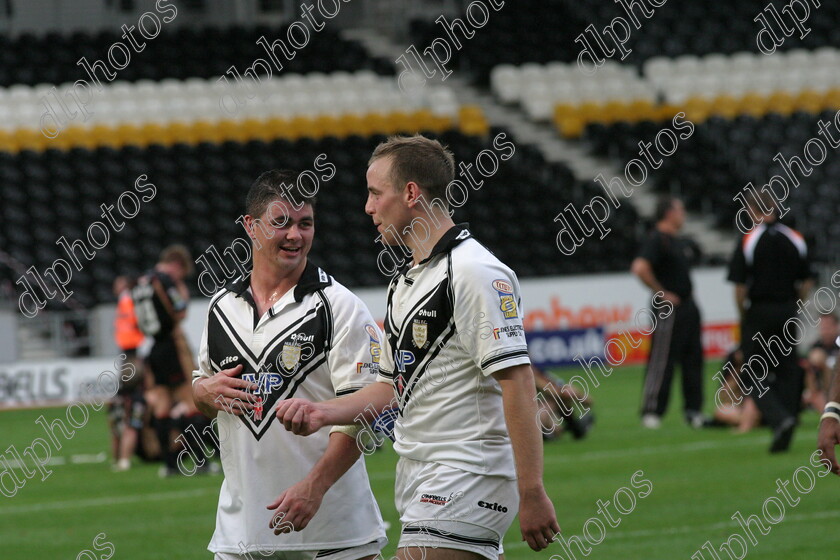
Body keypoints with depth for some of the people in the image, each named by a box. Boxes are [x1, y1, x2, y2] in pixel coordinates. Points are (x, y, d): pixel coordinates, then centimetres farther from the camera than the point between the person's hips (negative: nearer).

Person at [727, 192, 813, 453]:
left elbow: (740, 286, -10)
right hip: (788, 311, 4)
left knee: (752, 376, 0)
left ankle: (780, 419, -21)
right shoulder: (796, 240, 4)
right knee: (787, 371, 12)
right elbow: (805, 283, 6)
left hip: (758, 312, -4)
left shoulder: (748, 241, -8)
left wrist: (743, 316, 4)